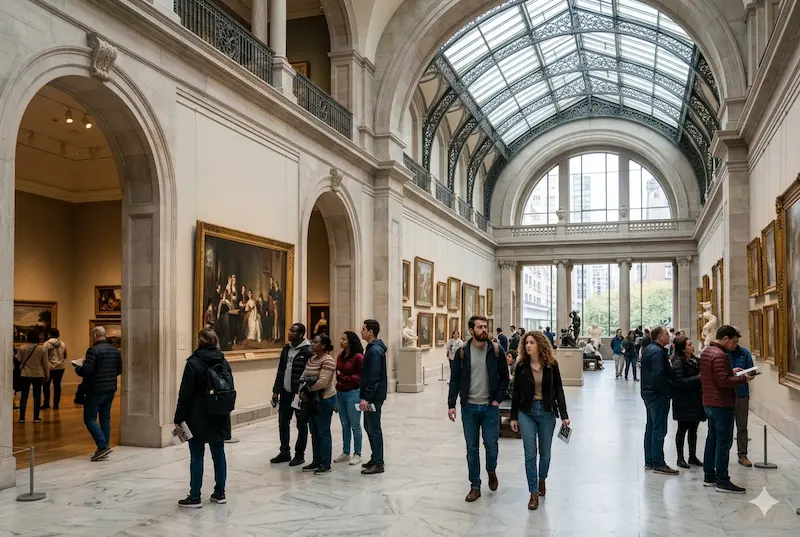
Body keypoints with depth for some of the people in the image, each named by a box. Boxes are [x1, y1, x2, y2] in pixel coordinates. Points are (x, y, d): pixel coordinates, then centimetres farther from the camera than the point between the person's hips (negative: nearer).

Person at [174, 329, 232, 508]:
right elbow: (230, 390, 12)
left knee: (196, 456, 1)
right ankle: (220, 493, 18)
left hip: (198, 418, -5)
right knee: (218, 453, 11)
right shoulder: (224, 363, 5)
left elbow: (185, 394, -13)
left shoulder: (194, 363, -12)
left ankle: (195, 497, 5)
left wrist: (179, 419, -7)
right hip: (220, 418, 5)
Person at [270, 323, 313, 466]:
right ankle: (285, 452, 27)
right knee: (283, 423, 13)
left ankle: (299, 454, 18)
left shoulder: (307, 351, -14)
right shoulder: (286, 348, 8)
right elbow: (280, 371, 12)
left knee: (302, 425, 6)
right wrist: (276, 391, 10)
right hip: (285, 393, 7)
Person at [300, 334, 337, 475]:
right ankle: (316, 461, 23)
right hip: (311, 400, 9)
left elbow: (322, 382, -23)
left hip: (324, 400, -9)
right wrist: (302, 391, -7)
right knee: (314, 432, 14)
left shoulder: (327, 360, -16)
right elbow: (303, 376, 10)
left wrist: (308, 389, -10)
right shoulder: (311, 359, 12)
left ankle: (326, 464, 8)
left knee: (323, 432, -1)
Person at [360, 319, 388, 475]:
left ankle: (378, 463, 3)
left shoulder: (375, 350, -18)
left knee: (374, 429, -4)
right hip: (371, 396, 10)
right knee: (369, 427, 17)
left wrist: (366, 397, -24)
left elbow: (374, 377, -23)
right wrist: (365, 396, 19)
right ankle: (375, 458, 26)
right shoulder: (372, 348, 13)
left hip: (374, 396, -10)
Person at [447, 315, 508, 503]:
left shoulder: (496, 351, -2)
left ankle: (491, 471, 34)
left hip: (490, 407, 0)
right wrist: (451, 404, -4)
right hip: (469, 407, 1)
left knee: (491, 444, 3)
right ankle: (475, 486, 19)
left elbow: (504, 378, 5)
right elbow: (455, 379, 1)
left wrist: (498, 399, -4)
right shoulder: (463, 352, -1)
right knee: (472, 448, 7)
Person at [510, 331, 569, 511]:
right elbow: (516, 392, 4)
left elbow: (558, 390, -1)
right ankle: (534, 493, 6)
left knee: (545, 453, 12)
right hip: (527, 412, 0)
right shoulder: (521, 366, -2)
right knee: (530, 454, -2)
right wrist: (514, 417, 4)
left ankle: (542, 480, 39)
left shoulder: (551, 365, -5)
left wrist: (564, 415, -5)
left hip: (547, 412, 0)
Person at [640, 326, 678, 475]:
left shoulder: (648, 349, 12)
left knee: (651, 427, 14)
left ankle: (649, 462, 21)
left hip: (649, 393, 10)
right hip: (658, 395, -10)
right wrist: (670, 388, -15)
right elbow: (659, 376, -26)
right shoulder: (658, 352, -19)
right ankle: (658, 464, 1)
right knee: (659, 430, -4)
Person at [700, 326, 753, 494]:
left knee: (712, 439, 15)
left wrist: (731, 371, 14)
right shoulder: (719, 355, -20)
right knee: (724, 442, -4)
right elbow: (723, 381, -26)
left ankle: (709, 476, 22)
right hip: (722, 404, -10)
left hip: (709, 403, 10)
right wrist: (743, 379, -16)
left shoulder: (706, 352, 12)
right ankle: (722, 481, 1)